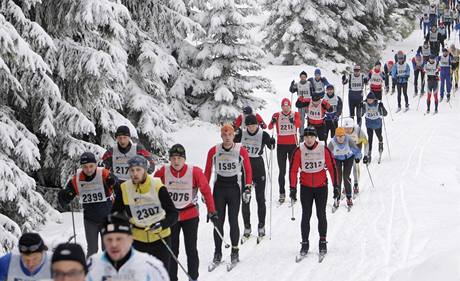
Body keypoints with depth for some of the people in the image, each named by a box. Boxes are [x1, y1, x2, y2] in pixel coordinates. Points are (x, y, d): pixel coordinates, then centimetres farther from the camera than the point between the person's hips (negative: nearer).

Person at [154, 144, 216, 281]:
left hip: (190, 215, -1)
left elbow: (206, 191, -5)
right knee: (172, 251, 8)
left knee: (191, 250, 5)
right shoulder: (163, 172, -11)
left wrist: (212, 211, -3)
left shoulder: (195, 172, -14)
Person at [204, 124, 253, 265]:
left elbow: (248, 170, 2)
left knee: (233, 221, -1)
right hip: (219, 188, 1)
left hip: (234, 188, -1)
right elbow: (207, 171, 6)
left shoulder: (241, 151, -4)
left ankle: (235, 251, 11)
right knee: (218, 221, 1)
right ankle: (217, 252, 10)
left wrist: (248, 188, -4)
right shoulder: (213, 151, -1)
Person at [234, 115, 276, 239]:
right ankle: (247, 227, 11)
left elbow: (271, 146, -14)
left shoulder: (263, 134, -6)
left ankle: (261, 226, 11)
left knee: (260, 198, 2)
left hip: (258, 167, -2)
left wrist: (272, 143, -36)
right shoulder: (242, 134, 2)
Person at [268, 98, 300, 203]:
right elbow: (270, 127, -10)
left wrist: (293, 121, -42)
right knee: (282, 171, 2)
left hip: (293, 145, 0)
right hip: (281, 145, 0)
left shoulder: (295, 114, 1)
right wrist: (273, 122, -33)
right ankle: (282, 193, 6)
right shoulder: (277, 115, 2)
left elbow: (299, 124, -19)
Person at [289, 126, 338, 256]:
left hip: (321, 187, 0)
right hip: (306, 187, 0)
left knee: (321, 215, 1)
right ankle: (305, 243, 9)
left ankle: (323, 242, 13)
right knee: (306, 215, 0)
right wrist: (293, 188, -7)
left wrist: (335, 186, 0)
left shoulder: (323, 149, -7)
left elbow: (332, 167, 0)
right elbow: (293, 170, -3)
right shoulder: (299, 151, -7)